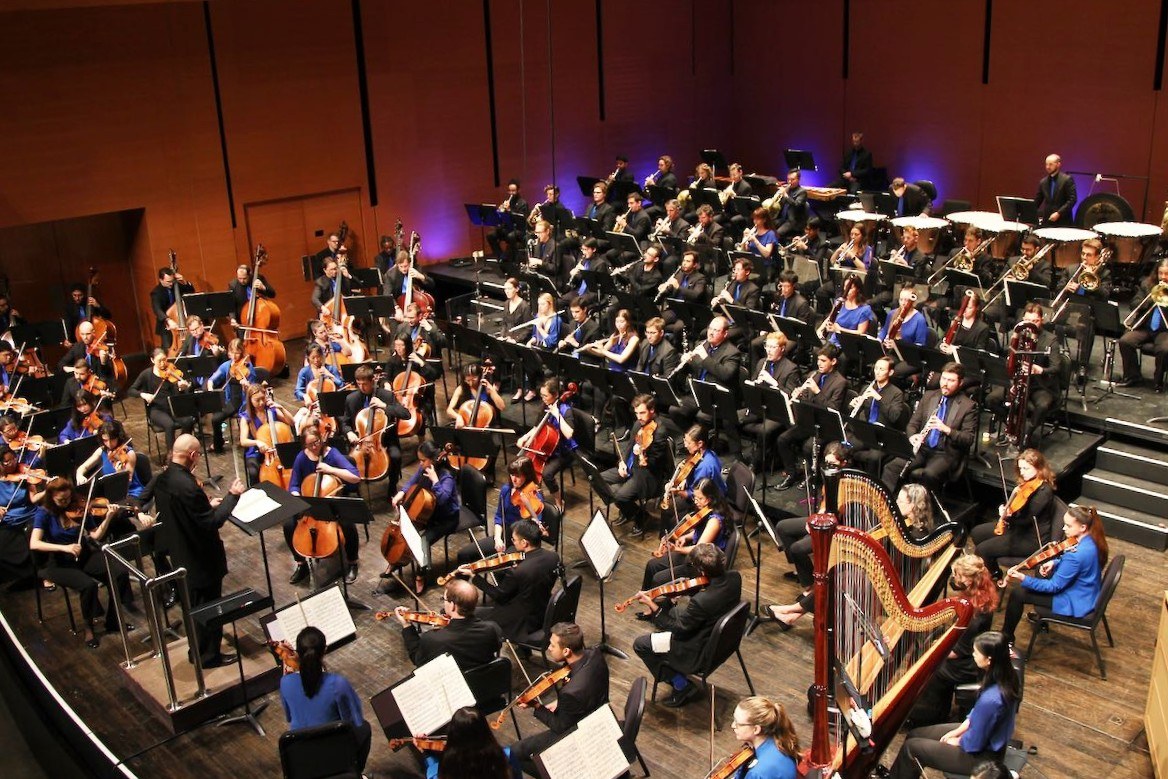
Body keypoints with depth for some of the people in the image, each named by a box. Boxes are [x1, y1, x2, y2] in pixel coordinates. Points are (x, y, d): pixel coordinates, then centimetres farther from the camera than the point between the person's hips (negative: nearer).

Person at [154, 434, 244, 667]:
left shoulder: (162, 480, -2)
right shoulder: (187, 486, -31)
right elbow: (212, 522, -27)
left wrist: (207, 505, 13)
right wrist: (233, 495, -17)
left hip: (181, 556, 9)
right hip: (202, 559, -9)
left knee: (196, 605, 24)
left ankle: (198, 650, 38)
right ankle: (209, 655, 24)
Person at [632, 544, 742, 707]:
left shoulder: (701, 601, -39)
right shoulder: (734, 577, -17)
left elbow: (679, 629, -23)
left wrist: (653, 607, -18)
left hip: (701, 652, -8)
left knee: (640, 644, 4)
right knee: (663, 605, 23)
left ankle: (682, 686, 10)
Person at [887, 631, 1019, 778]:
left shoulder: (990, 699, -37)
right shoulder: (1005, 676, -10)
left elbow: (974, 743, -24)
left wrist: (955, 741, -5)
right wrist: (957, 731, 5)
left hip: (981, 754, -8)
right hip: (988, 738, 8)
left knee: (911, 747, 0)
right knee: (914, 734, 14)